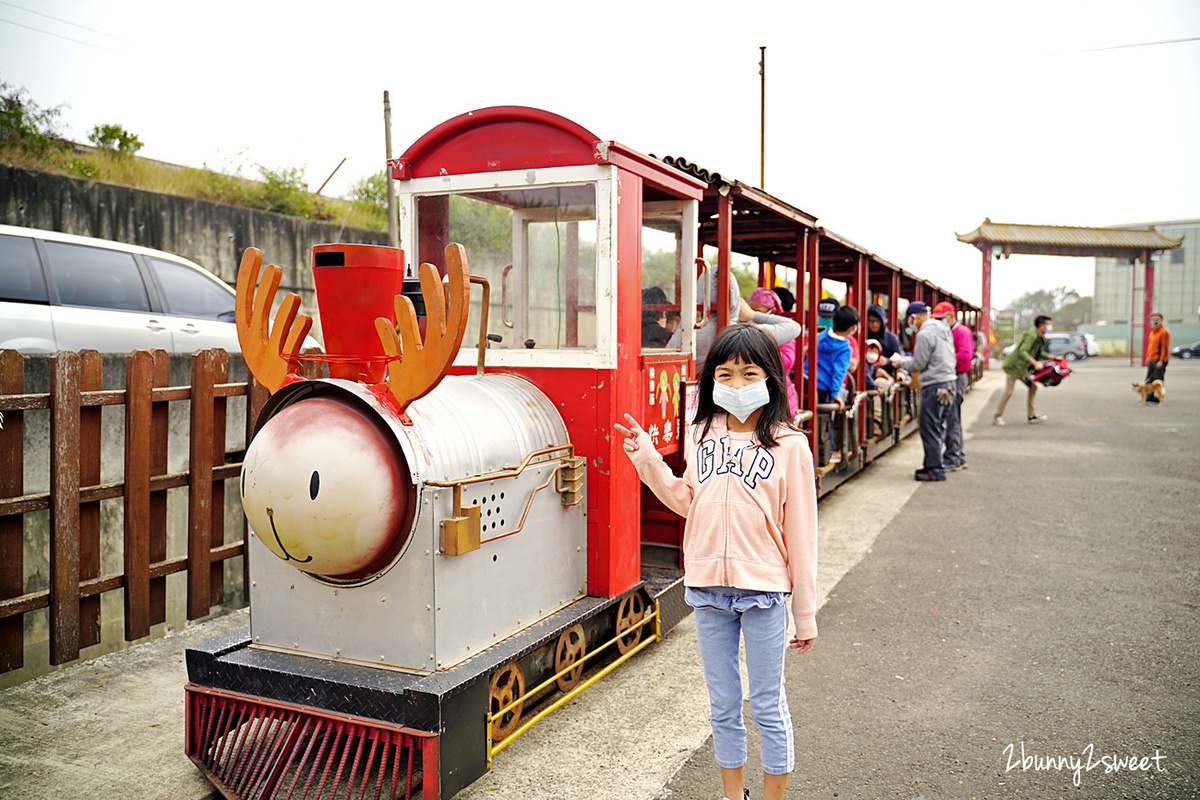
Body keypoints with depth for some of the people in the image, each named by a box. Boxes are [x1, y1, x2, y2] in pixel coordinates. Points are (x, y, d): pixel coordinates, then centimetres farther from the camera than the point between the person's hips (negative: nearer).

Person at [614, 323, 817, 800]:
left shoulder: (789, 445, -8)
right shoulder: (701, 437, 4)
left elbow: (800, 534, -6)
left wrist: (805, 614, -3)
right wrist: (647, 459, 2)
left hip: (763, 591, -4)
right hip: (708, 589, 4)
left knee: (767, 706, 10)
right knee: (723, 706, 17)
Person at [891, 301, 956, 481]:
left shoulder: (924, 334, -13)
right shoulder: (944, 331, 16)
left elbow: (918, 365, -11)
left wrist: (901, 362, 7)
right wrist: (907, 360, 20)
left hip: (935, 386, -10)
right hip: (948, 382, 10)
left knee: (929, 429, -4)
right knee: (938, 427, 15)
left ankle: (935, 470, -1)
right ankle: (932, 465, 21)